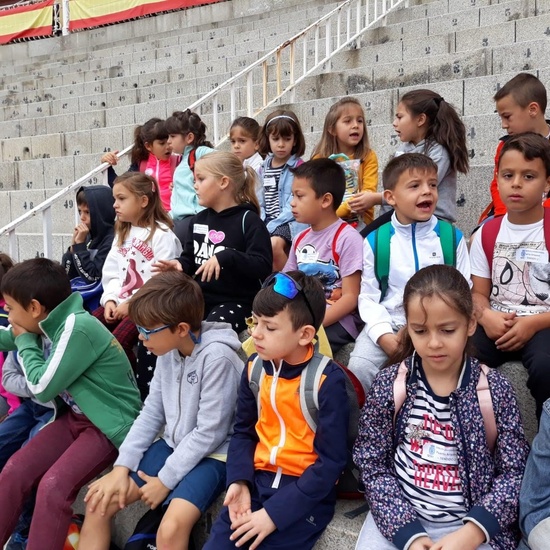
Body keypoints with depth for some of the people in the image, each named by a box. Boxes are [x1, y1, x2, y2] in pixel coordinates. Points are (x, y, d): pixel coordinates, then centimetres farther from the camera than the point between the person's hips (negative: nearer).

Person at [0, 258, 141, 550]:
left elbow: (43, 388, -18)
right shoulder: (56, 324, 1)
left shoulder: (78, 328, -24)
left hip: (110, 424, -8)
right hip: (77, 416, 8)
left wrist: (25, 340, -7)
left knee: (53, 487, -24)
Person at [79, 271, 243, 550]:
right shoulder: (168, 351, -1)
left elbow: (209, 433, -21)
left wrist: (166, 480, -14)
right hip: (172, 445, 8)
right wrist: (122, 466, -1)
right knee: (99, 501, 1)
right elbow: (151, 413, 7)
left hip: (211, 456, -7)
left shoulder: (217, 358, -24)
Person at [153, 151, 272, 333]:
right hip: (200, 297, 7)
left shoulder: (248, 220, -8)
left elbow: (263, 267, -18)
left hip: (237, 301, -6)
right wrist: (178, 264, -2)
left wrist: (226, 257, -30)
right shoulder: (199, 220, 14)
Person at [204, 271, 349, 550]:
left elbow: (330, 462, -15)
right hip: (258, 480, 5)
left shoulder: (328, 380, -16)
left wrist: (275, 512, -18)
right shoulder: (255, 367, 1)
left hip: (306, 492, -5)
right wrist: (239, 481, -6)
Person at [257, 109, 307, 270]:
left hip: (291, 221, -6)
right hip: (268, 221, 6)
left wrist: (271, 227, -17)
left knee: (274, 244, -31)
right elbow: (260, 201, 13)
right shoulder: (264, 168, 14)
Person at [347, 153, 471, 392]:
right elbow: (368, 296, 1)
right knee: (358, 367, -21)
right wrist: (384, 336, -13)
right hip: (388, 325, 0)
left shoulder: (452, 238, 4)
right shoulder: (375, 241, 2)